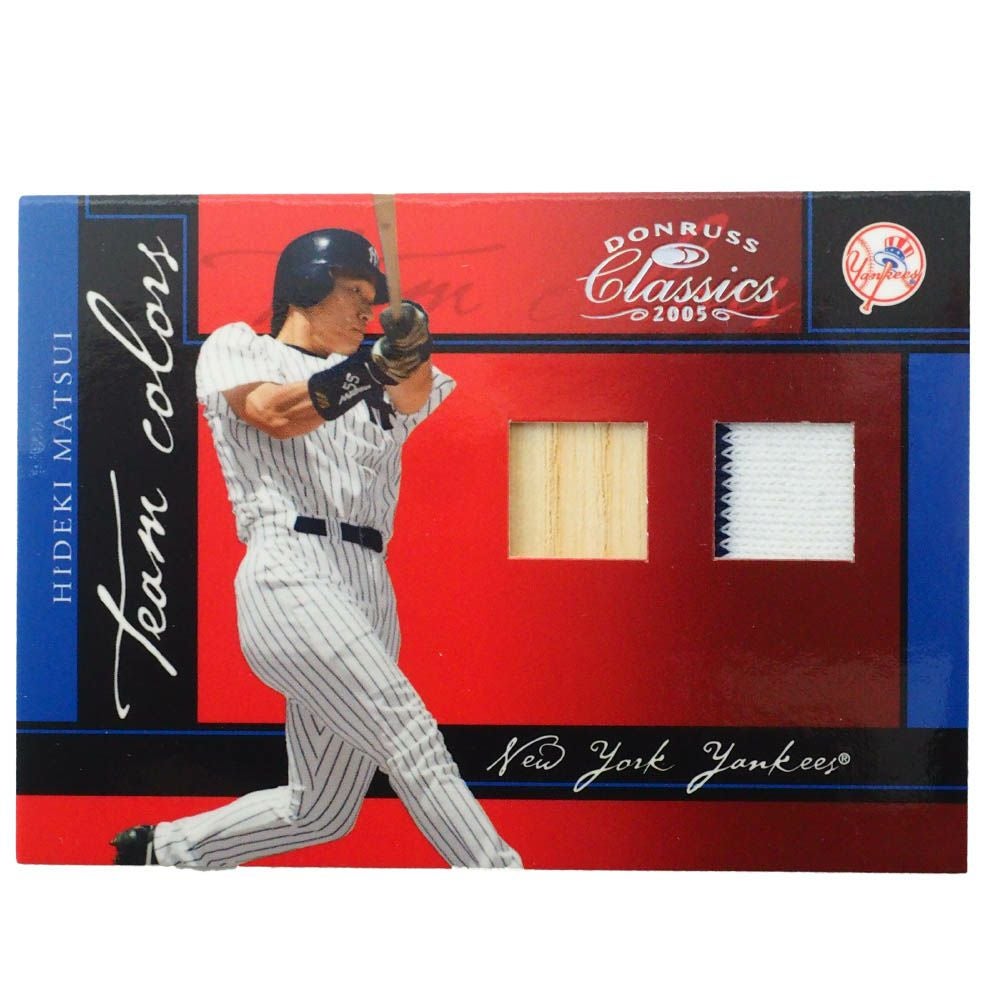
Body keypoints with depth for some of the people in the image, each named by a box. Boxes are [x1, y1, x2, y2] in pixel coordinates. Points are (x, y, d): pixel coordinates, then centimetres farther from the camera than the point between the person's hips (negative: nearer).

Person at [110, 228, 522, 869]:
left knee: (323, 812, 13)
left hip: (370, 593, 7)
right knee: (416, 743, -20)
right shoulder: (235, 347, 12)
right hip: (291, 577, -6)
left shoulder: (364, 382, 24)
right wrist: (378, 363, -19)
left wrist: (410, 353, -22)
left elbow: (415, 394, -1)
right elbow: (275, 413, -11)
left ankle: (166, 851, 32)